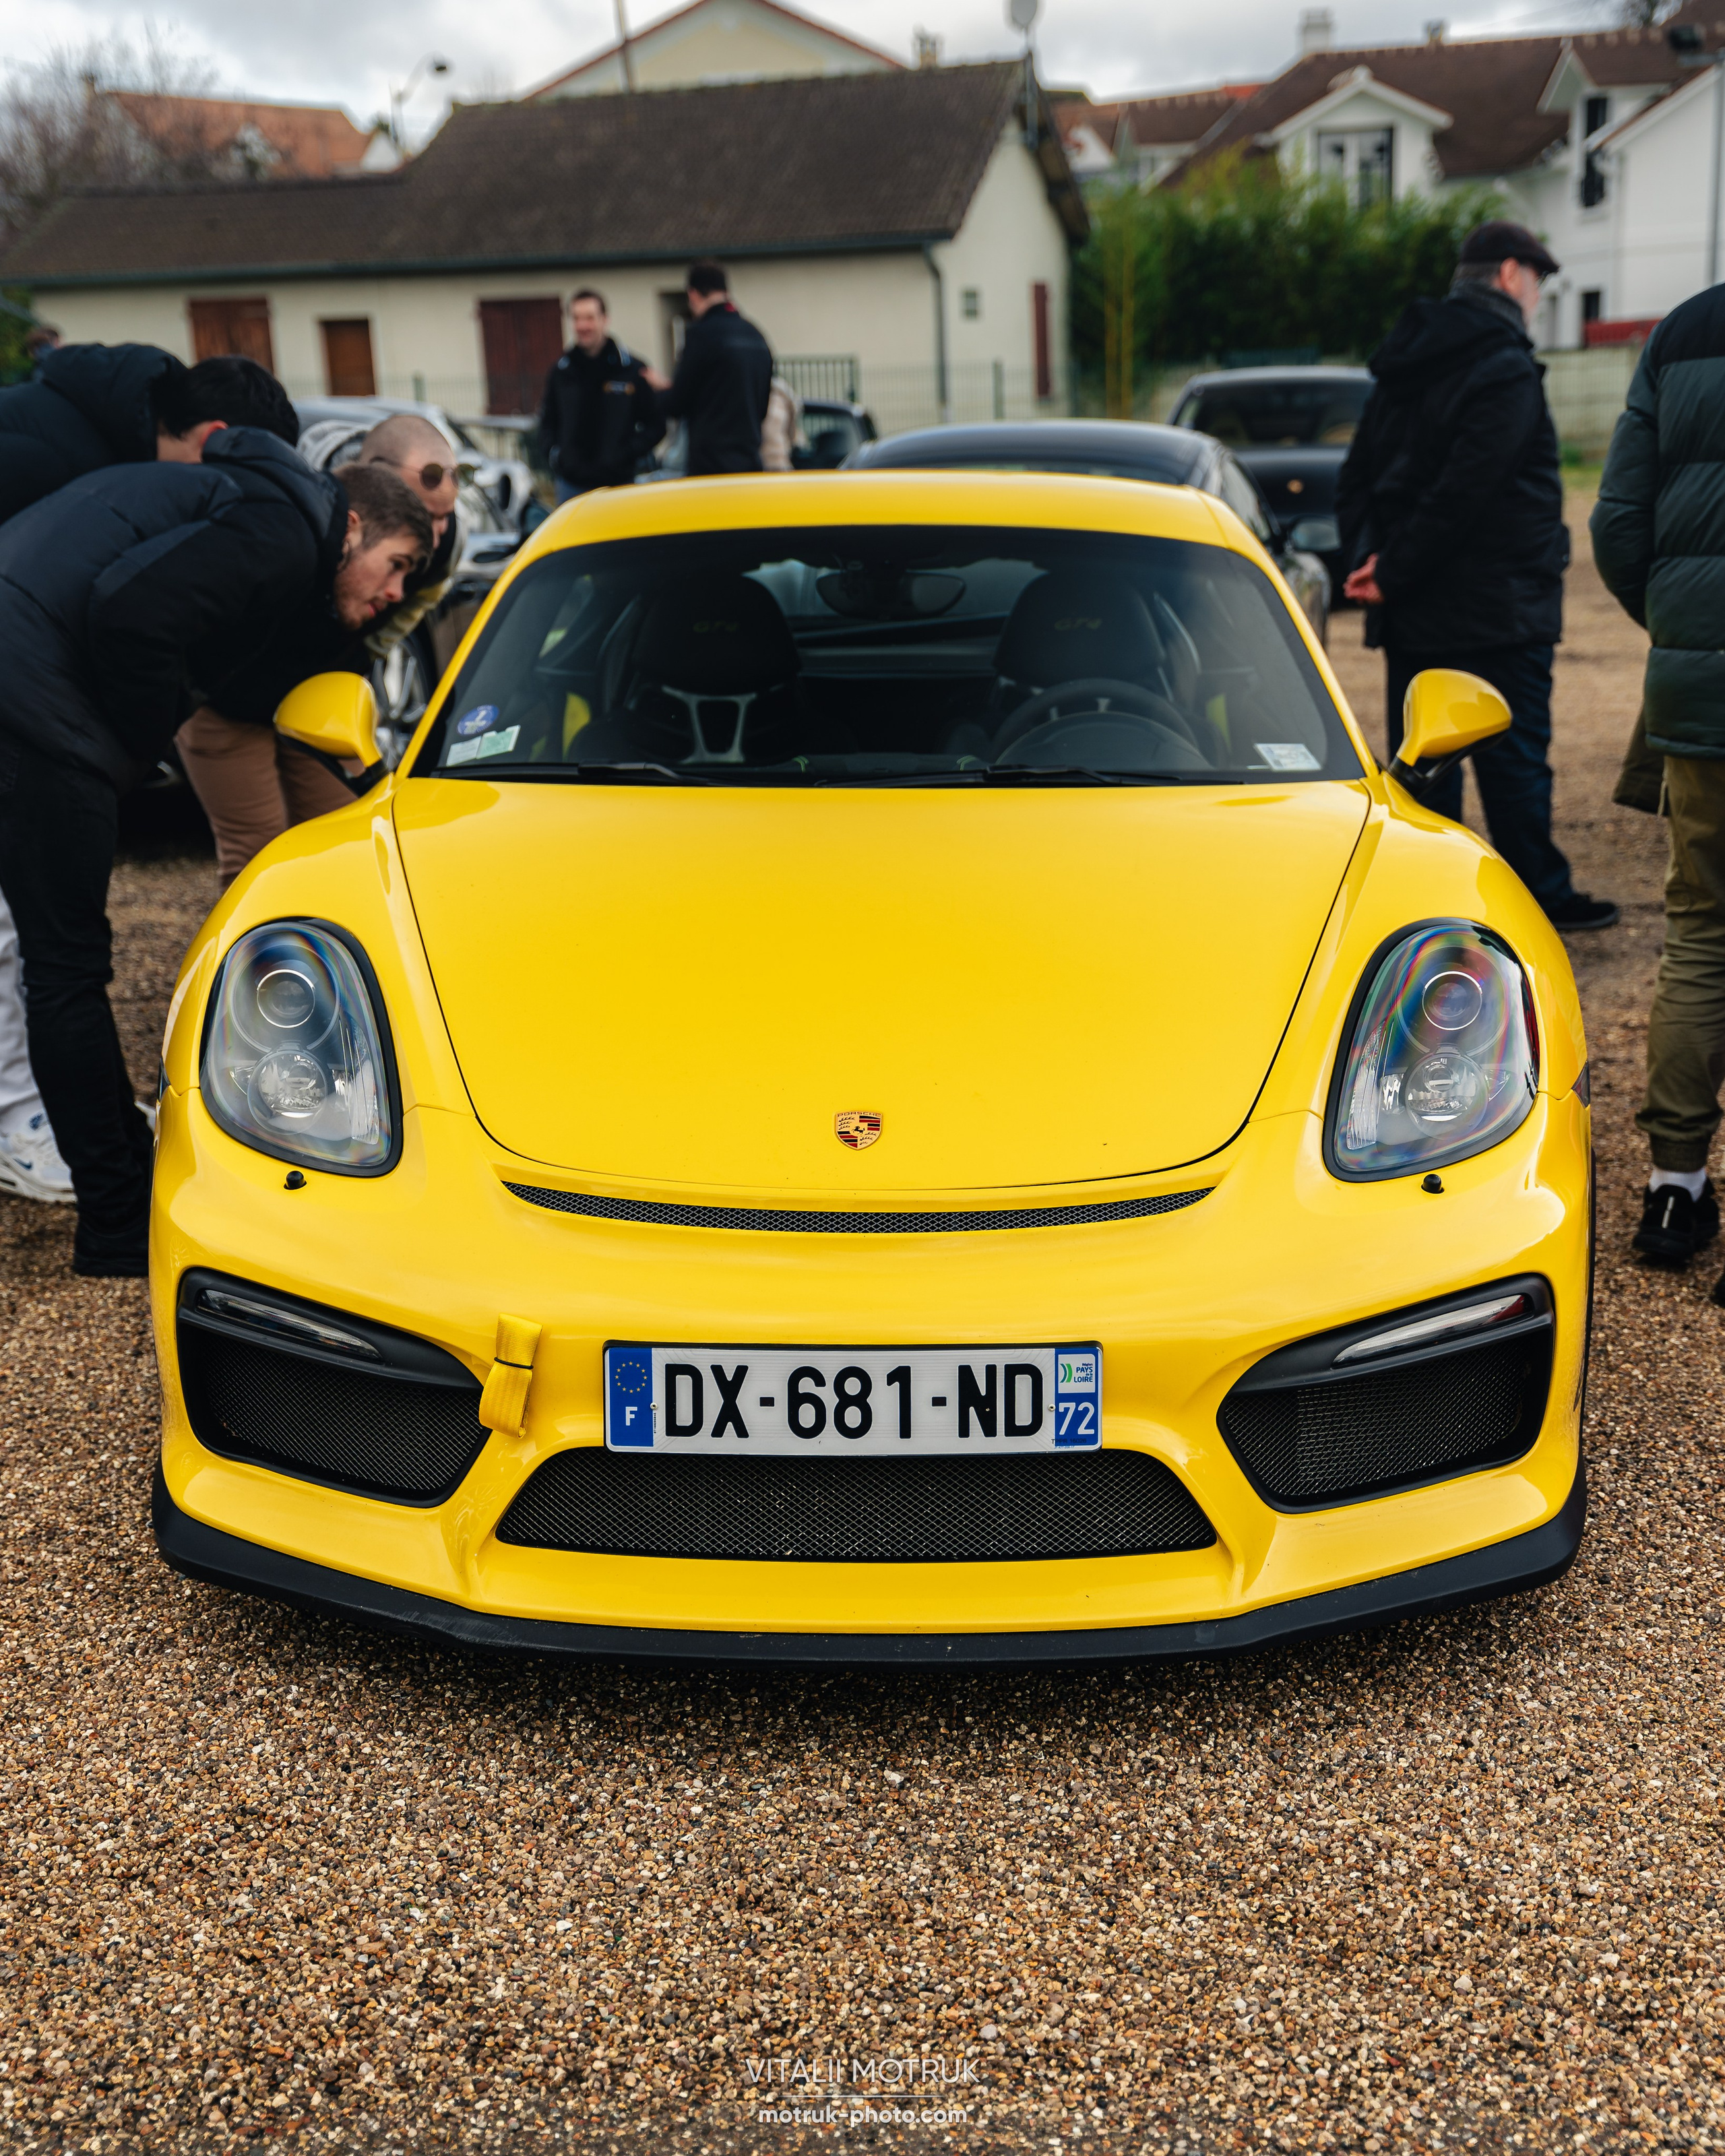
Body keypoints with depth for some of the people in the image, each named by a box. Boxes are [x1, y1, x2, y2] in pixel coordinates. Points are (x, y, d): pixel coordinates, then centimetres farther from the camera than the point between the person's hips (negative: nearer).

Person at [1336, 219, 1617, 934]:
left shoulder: (1403, 365, 14)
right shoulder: (1504, 368, -13)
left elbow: (1356, 480, 12)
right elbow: (1465, 491, -21)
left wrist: (1369, 558, -1)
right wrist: (1395, 573, -15)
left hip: (1412, 614, 7)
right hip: (1497, 608, -7)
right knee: (1514, 759, 2)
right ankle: (1539, 896, 12)